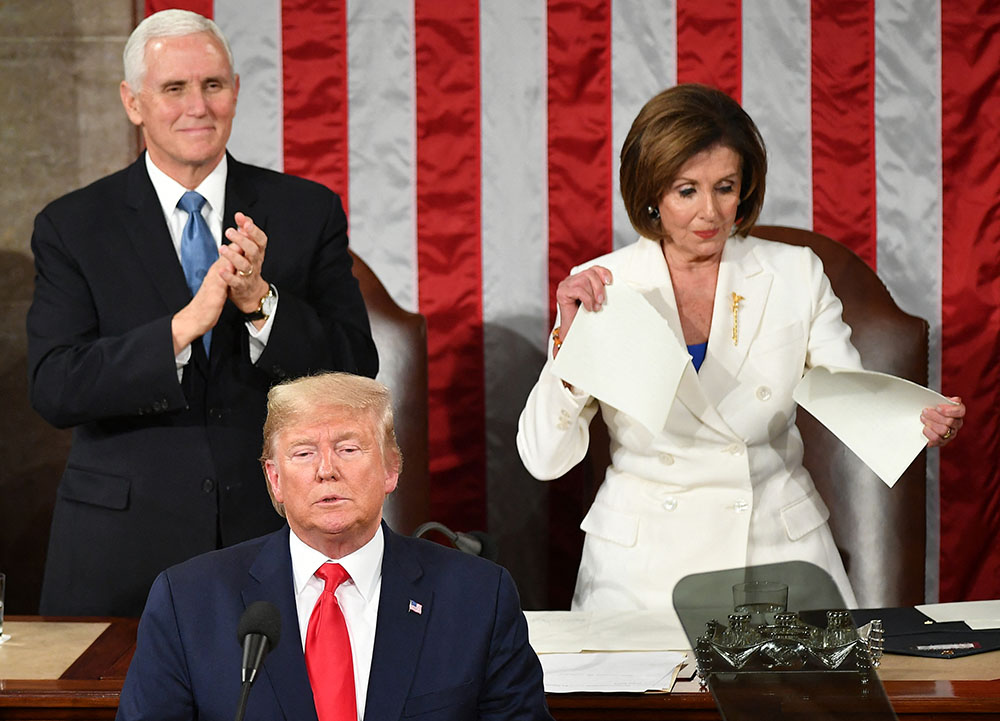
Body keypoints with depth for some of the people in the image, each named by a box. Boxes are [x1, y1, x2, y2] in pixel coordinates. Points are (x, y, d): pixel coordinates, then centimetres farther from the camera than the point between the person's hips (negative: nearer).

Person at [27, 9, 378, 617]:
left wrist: (260, 301, -17)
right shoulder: (71, 228, 1)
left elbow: (356, 370, -1)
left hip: (274, 537, 1)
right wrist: (184, 325, -21)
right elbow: (54, 389, -10)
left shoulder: (309, 212, 5)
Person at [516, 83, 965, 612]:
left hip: (780, 547, 2)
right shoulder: (600, 288, 0)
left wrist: (920, 422, -20)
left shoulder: (796, 275, 5)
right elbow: (545, 459, -4)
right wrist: (570, 339, -17)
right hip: (645, 561, -1)